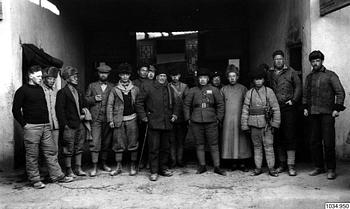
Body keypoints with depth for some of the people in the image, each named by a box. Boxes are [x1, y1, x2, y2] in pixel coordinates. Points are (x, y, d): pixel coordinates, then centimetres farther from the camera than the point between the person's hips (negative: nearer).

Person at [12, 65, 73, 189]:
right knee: (32, 155, 1)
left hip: (45, 126, 7)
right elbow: (15, 110, -6)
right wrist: (24, 124, -10)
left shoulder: (40, 89, 15)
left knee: (51, 151, 7)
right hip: (31, 127, -6)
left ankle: (57, 176, 14)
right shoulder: (22, 91, -5)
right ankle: (35, 180, 11)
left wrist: (47, 121, 14)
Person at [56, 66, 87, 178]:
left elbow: (84, 105, 26)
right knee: (69, 149, 0)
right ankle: (69, 170, 10)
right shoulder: (62, 92, -7)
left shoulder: (79, 92, 15)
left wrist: (83, 114, 7)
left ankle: (78, 168, 21)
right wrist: (64, 124, -15)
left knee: (79, 147, 12)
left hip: (79, 124, 7)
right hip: (69, 126, -7)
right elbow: (59, 110, -11)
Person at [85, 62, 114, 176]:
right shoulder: (92, 86, 13)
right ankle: (94, 167, -1)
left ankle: (104, 164, 22)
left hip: (108, 118, 1)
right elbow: (86, 99, 10)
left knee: (106, 142, 7)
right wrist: (94, 99, -8)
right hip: (95, 118, -1)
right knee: (95, 142, -7)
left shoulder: (112, 87, 13)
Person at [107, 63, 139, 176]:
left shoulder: (135, 89, 7)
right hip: (119, 120, 0)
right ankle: (118, 167, 15)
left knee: (133, 143, 1)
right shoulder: (114, 90, 5)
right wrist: (110, 120, -2)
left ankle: (133, 166, 14)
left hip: (132, 119, 0)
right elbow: (109, 105, 4)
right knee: (118, 143, 4)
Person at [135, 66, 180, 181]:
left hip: (167, 123, 5)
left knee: (165, 147, 12)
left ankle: (163, 168, 25)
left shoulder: (170, 89, 15)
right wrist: (143, 116, -7)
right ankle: (154, 172, 5)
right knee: (154, 148, -4)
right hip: (153, 123, -5)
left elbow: (175, 104, 26)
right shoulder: (147, 87, -1)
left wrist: (175, 114, 11)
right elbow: (139, 102, -1)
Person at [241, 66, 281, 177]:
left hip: (266, 123, -2)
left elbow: (276, 108, 1)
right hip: (254, 124, 2)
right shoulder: (249, 93, 7)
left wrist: (275, 124, -4)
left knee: (269, 146, 0)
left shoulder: (269, 91, 3)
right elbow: (245, 110, 6)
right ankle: (258, 168, 17)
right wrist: (245, 126, 2)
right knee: (257, 146, 9)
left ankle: (271, 168, 9)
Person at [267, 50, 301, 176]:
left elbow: (298, 87, 4)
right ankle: (282, 163, 18)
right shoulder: (269, 74, 12)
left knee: (290, 136, -5)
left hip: (288, 108, -3)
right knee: (278, 137, 7)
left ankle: (291, 165, -1)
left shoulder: (291, 72, 6)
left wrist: (293, 100, -7)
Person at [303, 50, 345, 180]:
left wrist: (337, 108, -9)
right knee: (314, 142, 7)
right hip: (313, 114, 5)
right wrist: (305, 107, 10)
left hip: (327, 113, -4)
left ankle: (331, 169, 5)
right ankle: (319, 167, 18)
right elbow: (305, 94, 22)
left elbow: (340, 92, -1)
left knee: (328, 142, -5)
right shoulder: (309, 77, 16)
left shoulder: (330, 75, 2)